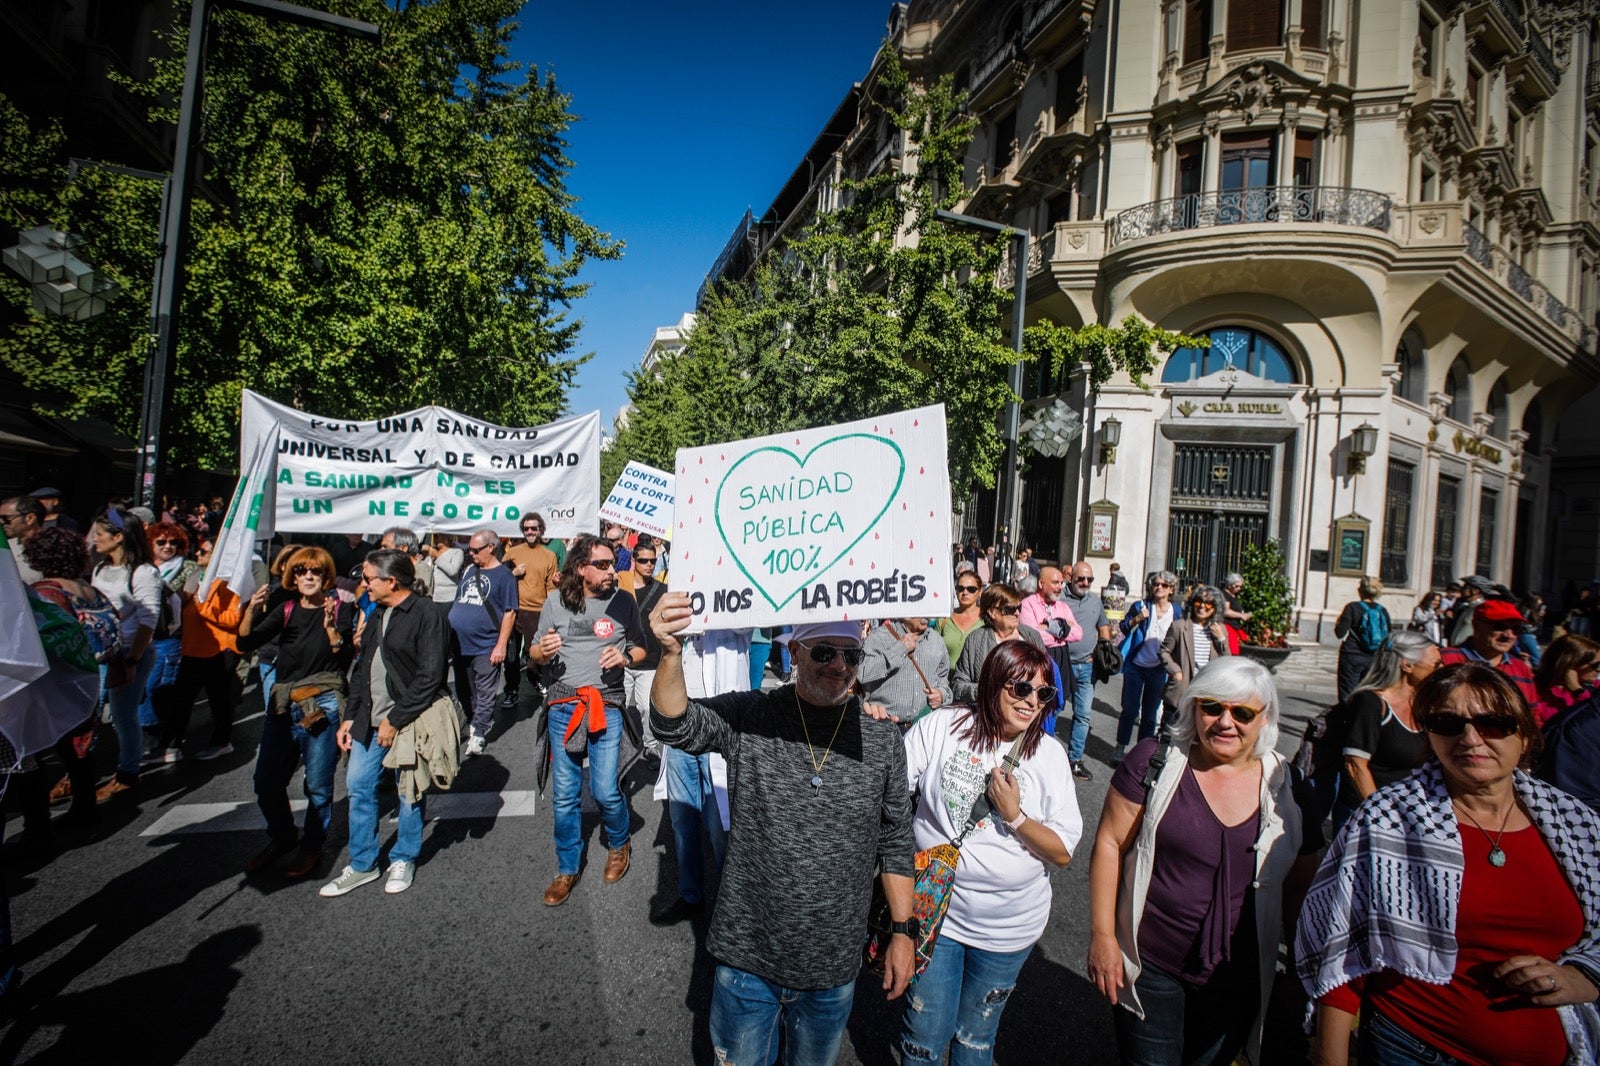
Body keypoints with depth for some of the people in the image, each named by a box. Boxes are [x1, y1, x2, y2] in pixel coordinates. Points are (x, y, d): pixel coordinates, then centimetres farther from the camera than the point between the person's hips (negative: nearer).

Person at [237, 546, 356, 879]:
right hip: (283, 705, 4)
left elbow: (345, 656, -11)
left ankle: (312, 847, 22)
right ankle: (280, 838, 33)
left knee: (317, 784, 3)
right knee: (267, 782, 10)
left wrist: (331, 627, -27)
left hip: (322, 706, -4)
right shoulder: (286, 611, 9)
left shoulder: (340, 608, -2)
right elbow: (245, 643, -1)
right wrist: (252, 610, -17)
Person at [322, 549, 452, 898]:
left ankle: (403, 860, 28)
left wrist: (395, 720, -17)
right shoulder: (377, 615, 11)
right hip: (370, 720, 8)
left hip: (409, 722, -7)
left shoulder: (428, 616, -16)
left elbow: (429, 678, -20)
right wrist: (350, 716, 11)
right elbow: (362, 669, 17)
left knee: (409, 792, 7)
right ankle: (362, 865, 28)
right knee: (359, 787, 12)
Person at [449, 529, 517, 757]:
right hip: (461, 644, 7)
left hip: (486, 647, -7)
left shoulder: (503, 575, -7)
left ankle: (478, 736, 6)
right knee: (465, 692, 16)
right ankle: (477, 725, 31)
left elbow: (510, 612, -11)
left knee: (485, 694, 0)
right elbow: (458, 602, 22)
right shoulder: (468, 571, 13)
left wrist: (501, 645, -15)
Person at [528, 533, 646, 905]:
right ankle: (568, 868, 29)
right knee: (565, 795, 8)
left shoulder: (623, 602, -1)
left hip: (606, 707, -1)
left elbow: (641, 648, 9)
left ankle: (619, 845, 30)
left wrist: (625, 657, -12)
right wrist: (542, 650, -13)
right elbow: (534, 654, 10)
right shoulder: (555, 602, 2)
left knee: (605, 791, -2)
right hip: (562, 707, 2)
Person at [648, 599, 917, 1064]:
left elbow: (895, 843, 2)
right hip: (748, 958, 0)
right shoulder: (748, 717, -11)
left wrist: (903, 930, 4)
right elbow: (675, 724, -27)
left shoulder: (882, 739, -7)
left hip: (833, 968, 1)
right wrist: (671, 652, -45)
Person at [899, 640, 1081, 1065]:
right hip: (935, 909, -1)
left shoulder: (1049, 756, -7)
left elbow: (1063, 852, -6)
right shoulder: (941, 726, -12)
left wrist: (1014, 815, -20)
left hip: (1008, 926, 2)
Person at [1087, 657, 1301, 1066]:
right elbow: (1109, 843, -11)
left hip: (1238, 980, 3)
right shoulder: (1155, 761, -14)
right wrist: (1102, 935, -12)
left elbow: (1294, 872, 9)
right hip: (1152, 968, -3)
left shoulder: (1280, 780, -3)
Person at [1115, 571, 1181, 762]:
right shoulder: (1140, 606, -2)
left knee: (1150, 713, 10)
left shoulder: (1177, 612, 2)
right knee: (1130, 709, 1)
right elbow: (1124, 629, 2)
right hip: (1136, 666, -1)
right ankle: (1120, 748, 13)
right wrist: (1136, 619, -16)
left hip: (1158, 670, 2)